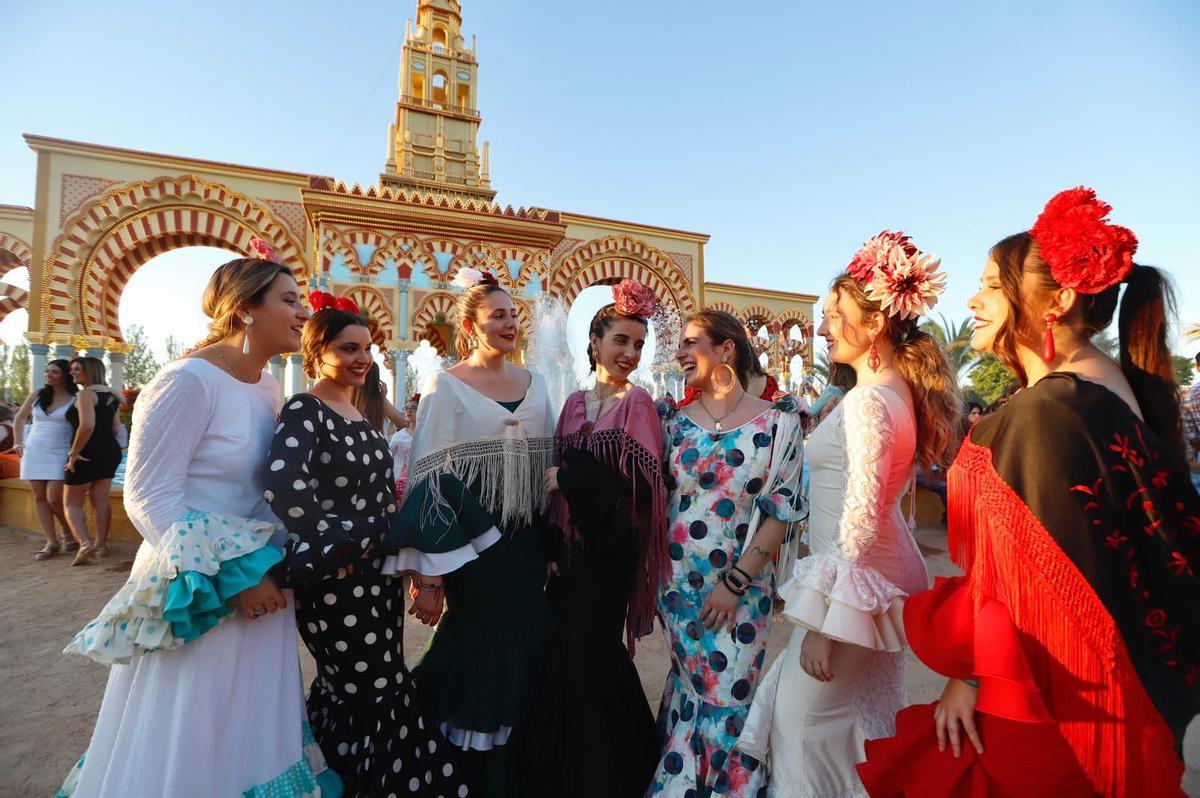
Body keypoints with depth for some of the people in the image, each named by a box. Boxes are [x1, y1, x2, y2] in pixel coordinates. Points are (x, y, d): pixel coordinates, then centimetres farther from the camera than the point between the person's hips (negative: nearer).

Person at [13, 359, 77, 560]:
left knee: (54, 498, -9)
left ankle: (69, 533, 16)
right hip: (34, 453, 5)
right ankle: (52, 542, 10)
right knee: (39, 497, 4)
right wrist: (18, 442, 14)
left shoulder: (76, 400, -6)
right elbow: (20, 418, 21)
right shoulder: (37, 395, 6)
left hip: (60, 454, -5)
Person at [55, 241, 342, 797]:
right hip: (199, 594, -7)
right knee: (188, 745, 11)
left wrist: (268, 567, 8)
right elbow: (148, 499, -18)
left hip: (259, 583, 8)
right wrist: (228, 574, -20)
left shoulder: (268, 387, 6)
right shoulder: (189, 381, -18)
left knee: (247, 739, 22)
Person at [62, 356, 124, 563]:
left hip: (87, 454, -8)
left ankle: (85, 544, -11)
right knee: (100, 501, 10)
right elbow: (115, 429, 17)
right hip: (109, 451, 8)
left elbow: (87, 425, -25)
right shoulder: (109, 394, 13)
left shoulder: (86, 393, -13)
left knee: (72, 503, 3)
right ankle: (101, 546, 13)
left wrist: (73, 453, -18)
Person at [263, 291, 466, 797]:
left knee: (351, 694, 20)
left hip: (377, 575, 8)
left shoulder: (360, 418, 10)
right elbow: (283, 488, -32)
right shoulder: (305, 410, -14)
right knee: (378, 696, 4)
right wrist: (340, 543, -21)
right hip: (337, 580, -8)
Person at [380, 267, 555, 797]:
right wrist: (428, 574, -14)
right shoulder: (446, 387, -6)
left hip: (527, 544, 5)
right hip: (471, 544, -4)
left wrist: (554, 545, 11)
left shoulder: (535, 384, 8)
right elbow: (429, 479, -10)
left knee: (525, 654, 12)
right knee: (478, 659, 5)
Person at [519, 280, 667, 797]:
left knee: (590, 656, 4)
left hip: (610, 552, -5)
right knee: (567, 654, 15)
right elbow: (559, 482, 10)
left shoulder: (637, 405, -8)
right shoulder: (574, 403, 8)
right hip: (572, 551, 6)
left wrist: (570, 476, -15)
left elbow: (640, 485, -16)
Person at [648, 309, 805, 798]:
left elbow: (781, 513, -10)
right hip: (678, 582, 3)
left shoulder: (777, 422, -8)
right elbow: (658, 497, 6)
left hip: (740, 588, -3)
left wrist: (734, 583, -13)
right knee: (688, 688, 16)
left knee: (728, 698, 8)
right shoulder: (677, 420, 2)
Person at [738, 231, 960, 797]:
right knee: (861, 715, 23)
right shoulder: (898, 391, 8)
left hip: (856, 576, -9)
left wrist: (822, 622, -21)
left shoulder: (869, 400, -21)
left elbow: (859, 519, -24)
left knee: (805, 719, 7)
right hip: (884, 571, 9)